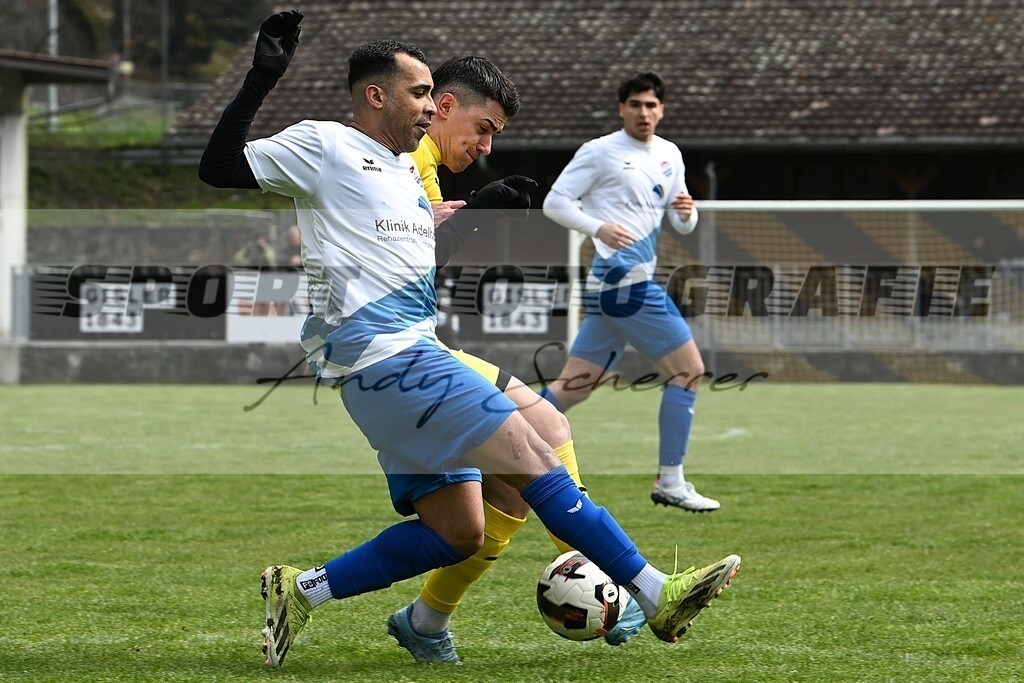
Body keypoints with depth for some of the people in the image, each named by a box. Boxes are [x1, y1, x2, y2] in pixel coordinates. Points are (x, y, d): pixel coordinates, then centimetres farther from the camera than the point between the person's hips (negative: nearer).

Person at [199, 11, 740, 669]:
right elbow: (219, 168, -6)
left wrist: (474, 213, 19)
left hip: (412, 356, 10)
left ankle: (302, 590, 9)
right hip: (381, 352, -10)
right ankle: (656, 594, -13)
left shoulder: (405, 171, 24)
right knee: (530, 455, -14)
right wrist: (261, 80, -17)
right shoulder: (323, 146, -2)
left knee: (458, 532, 6)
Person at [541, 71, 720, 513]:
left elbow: (683, 226, 21)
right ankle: (670, 483, -3)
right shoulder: (600, 152, -4)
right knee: (688, 368, -8)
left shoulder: (669, 156, 18)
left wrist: (686, 212, -3)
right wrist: (598, 228, -22)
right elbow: (555, 203, -5)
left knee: (573, 387, 7)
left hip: (618, 285, 8)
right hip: (621, 277, -8)